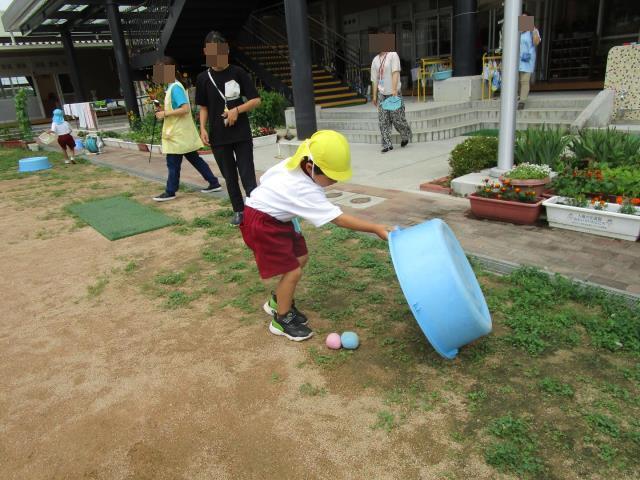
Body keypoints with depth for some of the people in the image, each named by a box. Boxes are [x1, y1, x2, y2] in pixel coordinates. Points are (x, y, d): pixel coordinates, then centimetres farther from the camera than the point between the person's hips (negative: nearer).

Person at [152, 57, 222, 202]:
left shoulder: (175, 87, -17)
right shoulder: (172, 87, 12)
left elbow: (185, 108, -26)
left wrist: (165, 114, -20)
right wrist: (163, 111, 6)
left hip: (178, 134, -10)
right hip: (180, 133, 10)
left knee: (173, 164, 0)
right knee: (195, 159, 13)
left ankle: (170, 192, 11)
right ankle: (214, 183, 16)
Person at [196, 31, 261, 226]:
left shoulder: (238, 73, -3)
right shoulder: (203, 78, 4)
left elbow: (255, 100, -2)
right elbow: (204, 107, 11)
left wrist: (237, 109, -16)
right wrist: (203, 128, -3)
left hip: (241, 134, -3)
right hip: (218, 137, 3)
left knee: (247, 174, -5)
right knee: (229, 177, 10)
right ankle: (239, 211, 22)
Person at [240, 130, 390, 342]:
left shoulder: (293, 163, -7)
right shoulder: (305, 191, -32)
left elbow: (265, 178, 7)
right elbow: (339, 219, -32)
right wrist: (376, 228, -30)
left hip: (277, 217, 10)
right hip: (261, 223, -10)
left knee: (301, 257, 14)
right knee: (293, 271, -9)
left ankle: (277, 301, 33)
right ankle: (282, 320, 12)